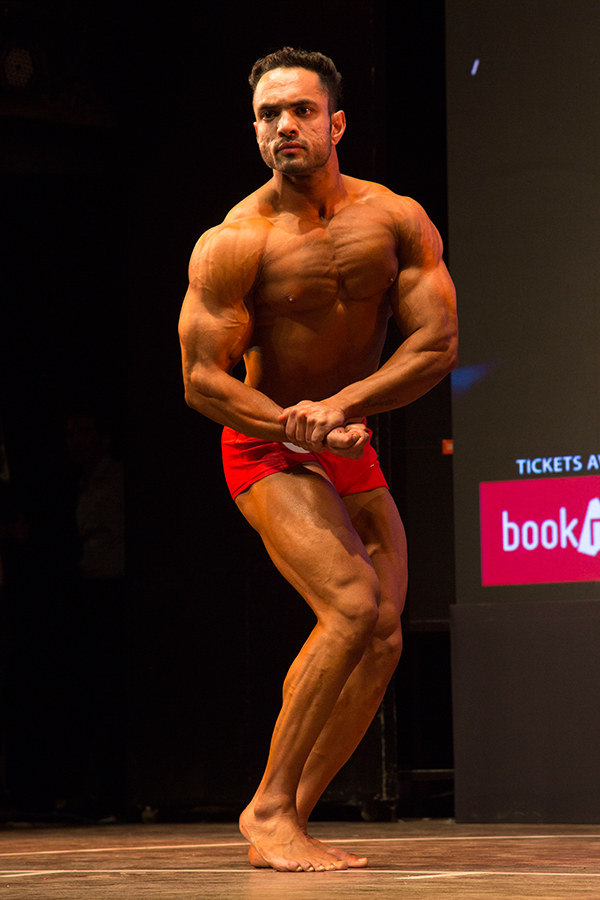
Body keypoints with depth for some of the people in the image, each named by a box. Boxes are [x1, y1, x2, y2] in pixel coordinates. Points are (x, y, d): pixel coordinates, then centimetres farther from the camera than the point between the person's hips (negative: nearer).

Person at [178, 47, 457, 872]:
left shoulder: (397, 221, -5)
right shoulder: (235, 242, -15)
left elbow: (438, 345, -10)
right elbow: (202, 379, -15)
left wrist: (342, 405, -24)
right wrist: (299, 429, -27)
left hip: (350, 447, 6)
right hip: (267, 451, -6)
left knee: (382, 637, 0)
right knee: (353, 606, -24)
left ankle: (290, 817, 8)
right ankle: (268, 811, -17)